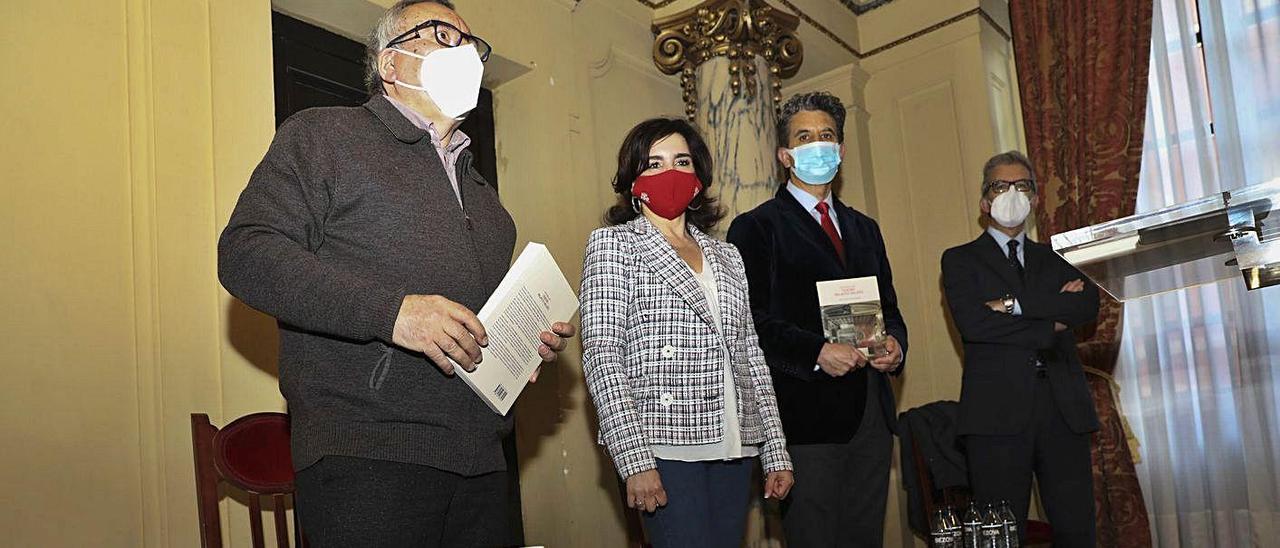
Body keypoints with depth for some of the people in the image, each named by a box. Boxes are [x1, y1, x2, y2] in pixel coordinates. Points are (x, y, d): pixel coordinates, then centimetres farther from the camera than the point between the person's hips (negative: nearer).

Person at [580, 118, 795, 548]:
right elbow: (601, 354, -7)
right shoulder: (613, 243, 3)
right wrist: (635, 459, -16)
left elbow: (750, 357, 17)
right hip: (666, 449, -5)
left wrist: (776, 452, 11)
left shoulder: (726, 256, 18)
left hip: (734, 449, 5)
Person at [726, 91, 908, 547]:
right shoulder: (756, 227, -1)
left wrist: (894, 342, 0)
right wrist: (818, 353, -21)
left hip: (871, 410, 6)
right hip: (806, 411, -6)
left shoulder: (864, 229, 20)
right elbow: (750, 322, -10)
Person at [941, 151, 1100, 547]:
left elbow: (1088, 304, 0)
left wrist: (1015, 304, -10)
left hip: (1063, 408, 4)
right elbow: (971, 322, -9)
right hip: (998, 410, -3)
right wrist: (1052, 322, -5)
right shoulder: (960, 260, 10)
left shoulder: (1052, 259, 21)